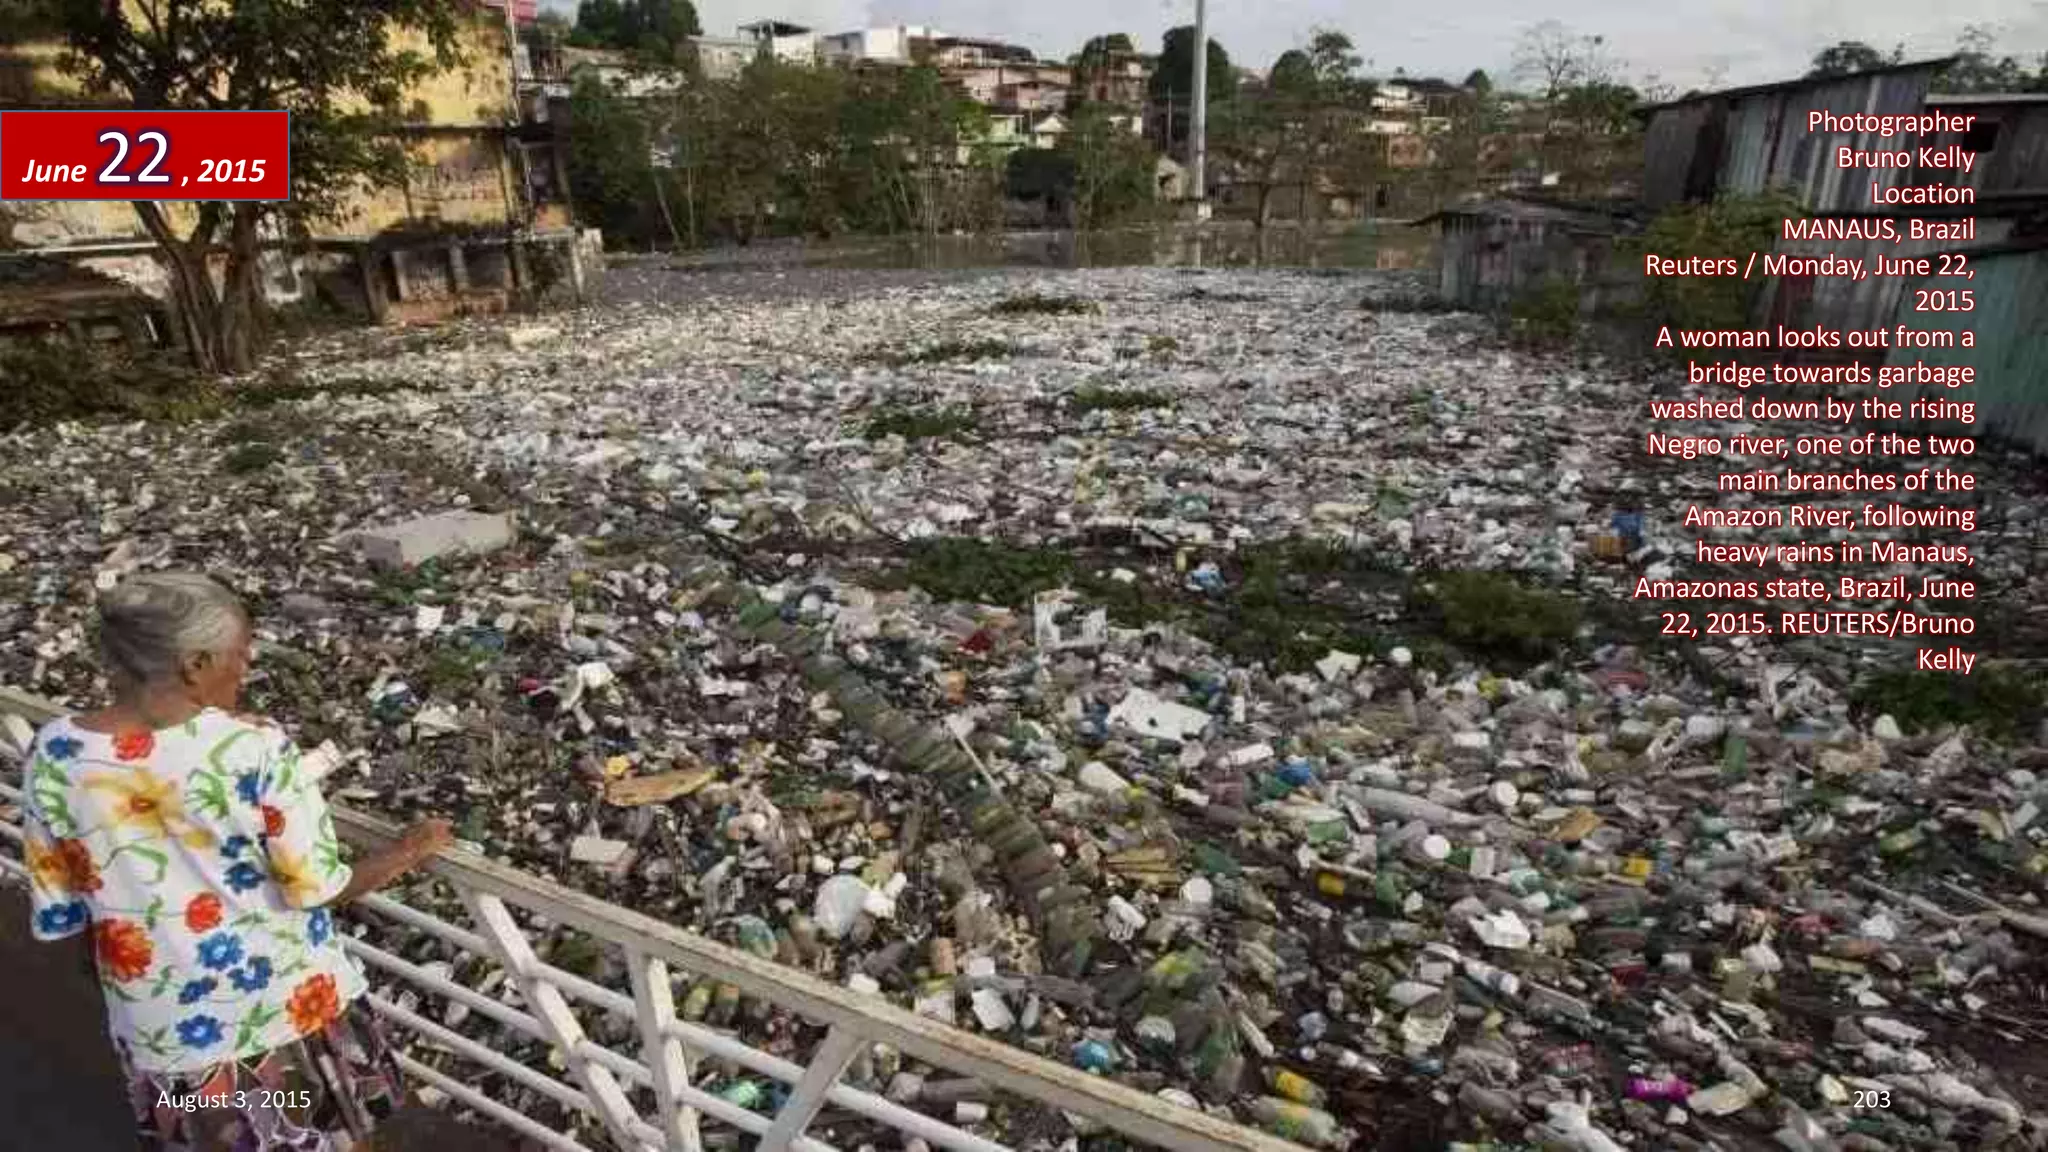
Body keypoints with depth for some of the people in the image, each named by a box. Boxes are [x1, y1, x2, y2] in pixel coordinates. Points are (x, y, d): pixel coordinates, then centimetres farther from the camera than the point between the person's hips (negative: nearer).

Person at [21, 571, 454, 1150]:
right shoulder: (256, 748, -25)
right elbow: (317, 888, -18)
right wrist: (405, 853, -1)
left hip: (165, 1023, 3)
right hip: (285, 999, -3)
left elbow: (60, 911, -3)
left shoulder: (55, 755, -14)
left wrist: (109, 975, 15)